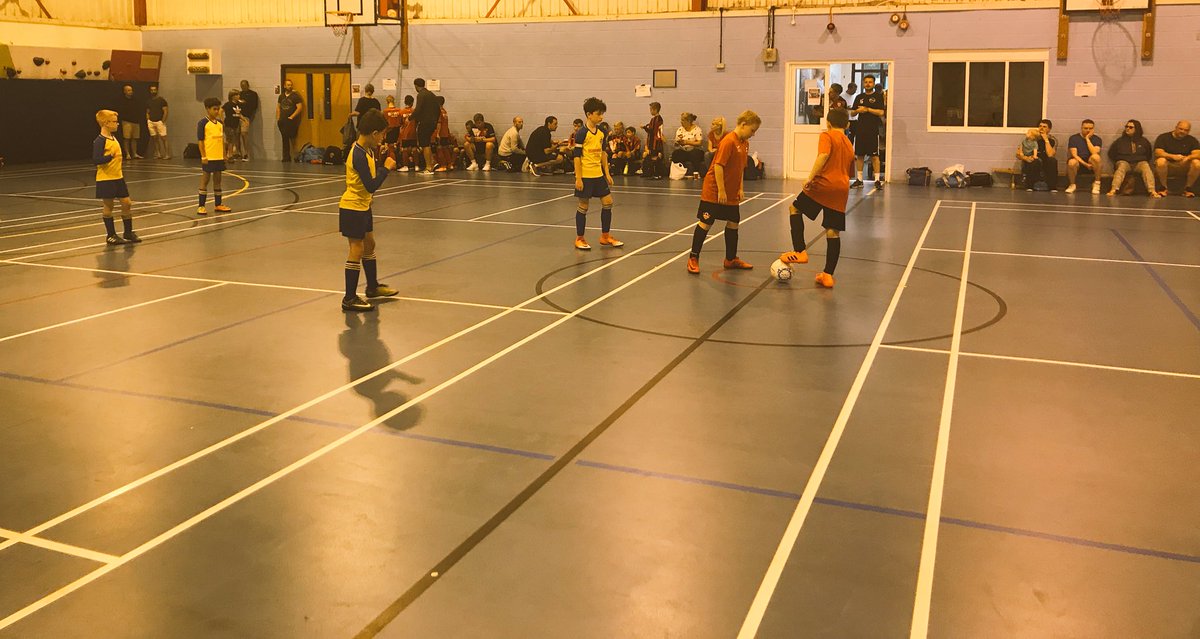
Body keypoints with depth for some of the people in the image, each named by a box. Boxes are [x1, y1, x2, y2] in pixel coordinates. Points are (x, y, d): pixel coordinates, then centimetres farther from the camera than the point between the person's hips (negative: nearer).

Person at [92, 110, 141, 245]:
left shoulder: (113, 138, 10)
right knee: (108, 206, 3)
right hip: (105, 179, -8)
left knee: (126, 203, 9)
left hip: (118, 177, 8)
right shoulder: (99, 141, -16)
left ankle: (128, 233, 21)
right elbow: (95, 160, -24)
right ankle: (111, 236, 13)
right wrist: (110, 156, -36)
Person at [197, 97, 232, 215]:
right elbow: (200, 141, -9)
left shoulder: (220, 123, 10)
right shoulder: (203, 123, -8)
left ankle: (218, 205, 21)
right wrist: (203, 157, -13)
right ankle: (201, 206, 3)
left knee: (217, 180, 13)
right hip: (208, 158, -6)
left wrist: (224, 155, 12)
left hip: (219, 157, 6)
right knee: (204, 180, -1)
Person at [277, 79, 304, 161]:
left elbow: (300, 107, -10)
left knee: (292, 139, -10)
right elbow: (278, 107, 18)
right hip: (282, 121, 5)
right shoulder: (281, 96, 13)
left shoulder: (295, 96, -3)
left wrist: (292, 117, -14)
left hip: (291, 121, -5)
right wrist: (278, 118, 7)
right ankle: (286, 157, 13)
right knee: (285, 139, 8)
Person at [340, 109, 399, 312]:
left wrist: (381, 163, -2)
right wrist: (386, 168, -17)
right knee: (356, 250, -4)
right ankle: (349, 299, 3)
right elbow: (372, 186, -26)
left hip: (362, 206, 10)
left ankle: (373, 286, 38)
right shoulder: (359, 156, -25)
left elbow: (372, 171, 10)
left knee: (369, 244, 21)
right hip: (353, 208, -10)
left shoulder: (366, 150, 4)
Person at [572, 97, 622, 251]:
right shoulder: (582, 133, -12)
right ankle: (579, 239, 14)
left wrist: (607, 173, 13)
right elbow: (577, 156, -13)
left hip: (598, 174, 7)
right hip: (585, 175, -7)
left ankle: (605, 236, 20)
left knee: (608, 202, 7)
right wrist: (578, 178, -17)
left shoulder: (601, 132, 8)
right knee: (583, 206, 1)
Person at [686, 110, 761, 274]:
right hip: (714, 191, -8)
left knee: (733, 223, 12)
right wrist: (721, 191, -22)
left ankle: (731, 259, 24)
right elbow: (718, 165, -22)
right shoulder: (729, 141, -18)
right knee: (706, 223, -3)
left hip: (732, 193, 9)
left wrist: (740, 189, 9)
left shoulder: (745, 143, 8)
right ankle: (693, 259, 5)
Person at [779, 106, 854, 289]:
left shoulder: (827, 135, 1)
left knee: (795, 208, 15)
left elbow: (823, 155, -18)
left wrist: (810, 177, -21)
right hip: (842, 189, 6)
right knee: (833, 232, 7)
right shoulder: (849, 145, 21)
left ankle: (799, 252, 4)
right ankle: (828, 275, 7)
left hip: (824, 184, -6)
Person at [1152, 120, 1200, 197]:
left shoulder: (1192, 140, 4)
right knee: (1161, 161, -36)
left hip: (1184, 166, 2)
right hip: (1167, 165, -2)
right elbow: (1158, 153, -17)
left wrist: (1188, 157, -33)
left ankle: (1188, 188, -12)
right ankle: (1163, 187, -19)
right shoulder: (1163, 137, -3)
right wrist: (1173, 156, -33)